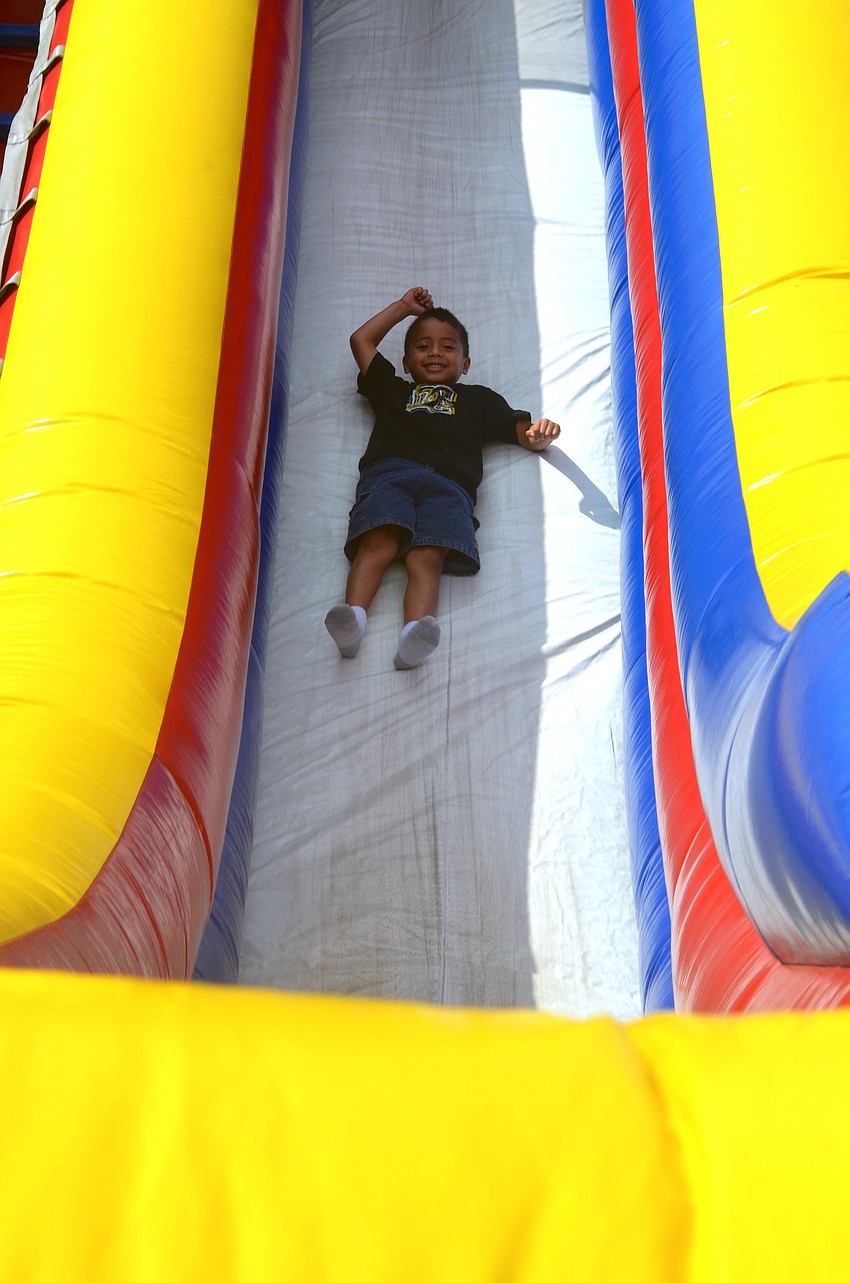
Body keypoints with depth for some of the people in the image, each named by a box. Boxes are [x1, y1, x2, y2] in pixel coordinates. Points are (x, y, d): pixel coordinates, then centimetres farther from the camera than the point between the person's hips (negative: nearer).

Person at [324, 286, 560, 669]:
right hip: (388, 472, 2)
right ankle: (353, 616, -50)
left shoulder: (478, 399, 37)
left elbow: (523, 432, 25)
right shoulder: (393, 390, 40)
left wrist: (540, 433, 1)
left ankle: (413, 636, -54)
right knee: (379, 540, -30)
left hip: (449, 484, -1)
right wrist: (404, 307, 54)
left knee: (427, 556, -29)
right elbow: (361, 340, 48)